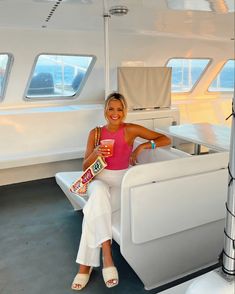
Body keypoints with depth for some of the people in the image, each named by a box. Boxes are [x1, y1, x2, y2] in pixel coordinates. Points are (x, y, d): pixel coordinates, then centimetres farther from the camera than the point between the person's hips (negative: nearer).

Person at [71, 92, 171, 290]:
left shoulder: (131, 130, -2)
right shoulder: (96, 133, 5)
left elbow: (166, 140, -4)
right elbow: (85, 167, 4)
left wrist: (143, 146, -20)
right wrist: (95, 154, -18)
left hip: (121, 181, -1)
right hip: (100, 179, 2)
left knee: (93, 209, -31)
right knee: (99, 193, -36)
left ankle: (86, 265, -19)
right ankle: (107, 255, -34)